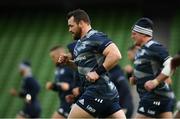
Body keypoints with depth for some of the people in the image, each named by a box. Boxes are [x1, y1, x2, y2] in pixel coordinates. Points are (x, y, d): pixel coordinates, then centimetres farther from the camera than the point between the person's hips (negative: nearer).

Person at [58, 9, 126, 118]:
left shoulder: (95, 37, -11)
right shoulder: (81, 42, 19)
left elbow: (115, 54, -22)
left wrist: (98, 72, -20)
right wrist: (68, 62, 15)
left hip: (98, 92, -10)